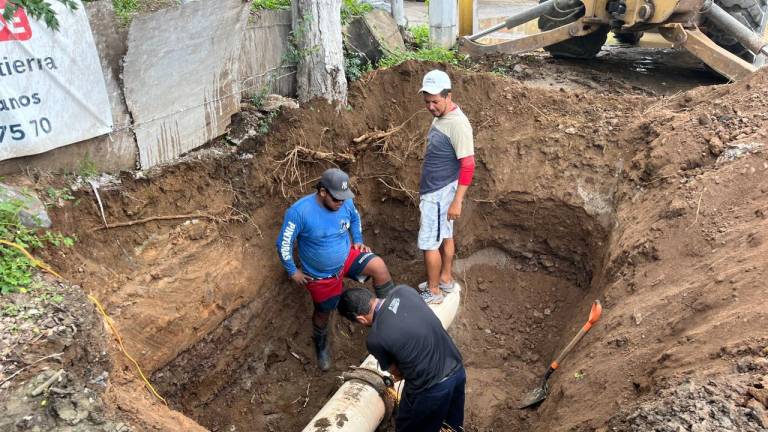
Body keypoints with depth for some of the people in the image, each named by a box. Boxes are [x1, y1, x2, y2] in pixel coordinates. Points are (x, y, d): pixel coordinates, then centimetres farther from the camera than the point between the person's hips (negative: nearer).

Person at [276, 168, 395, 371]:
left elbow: (355, 218, 10)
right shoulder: (300, 211, -29)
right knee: (323, 312, 18)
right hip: (321, 274, -2)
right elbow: (283, 243, -18)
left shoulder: (345, 202, -16)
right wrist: (293, 272, -11)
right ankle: (321, 345, 50)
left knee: (378, 266, -25)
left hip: (347, 257, 3)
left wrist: (358, 241, 2)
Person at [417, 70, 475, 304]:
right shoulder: (439, 117, 6)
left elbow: (468, 166, -24)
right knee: (444, 236, 20)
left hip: (440, 194, -9)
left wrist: (457, 201, -24)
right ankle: (446, 279, 36)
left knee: (428, 243, 0)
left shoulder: (458, 124, -24)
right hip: (434, 190, 9)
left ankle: (432, 292, 15)